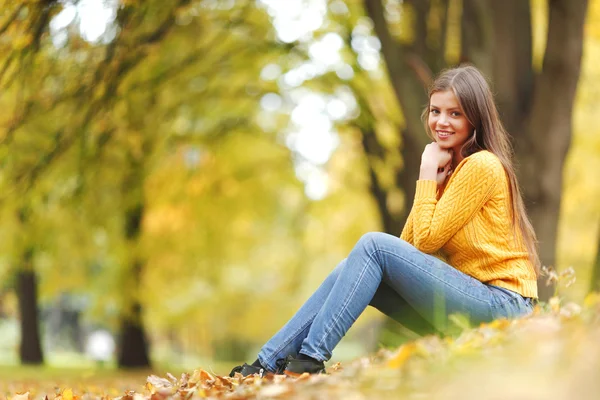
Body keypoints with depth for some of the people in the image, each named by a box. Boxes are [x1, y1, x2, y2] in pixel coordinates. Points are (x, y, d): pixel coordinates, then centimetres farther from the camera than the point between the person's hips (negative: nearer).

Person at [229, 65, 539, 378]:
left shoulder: (482, 165, -11)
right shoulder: (450, 165, 17)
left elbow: (427, 239, -13)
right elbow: (409, 243, 8)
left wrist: (427, 173, -6)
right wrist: (432, 178, -2)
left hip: (501, 303, -9)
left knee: (375, 245, -18)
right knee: (353, 267, -2)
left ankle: (309, 359, -18)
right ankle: (269, 362, -7)